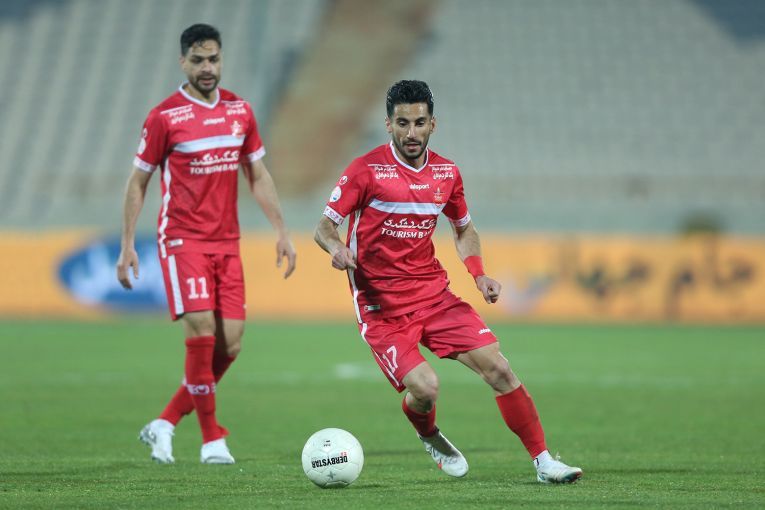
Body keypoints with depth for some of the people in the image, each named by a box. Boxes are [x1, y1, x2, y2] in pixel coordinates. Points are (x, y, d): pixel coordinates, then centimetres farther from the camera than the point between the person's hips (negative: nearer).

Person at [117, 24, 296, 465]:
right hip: (183, 241, -5)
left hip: (227, 243, 5)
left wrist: (282, 231, 11)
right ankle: (213, 439, -5)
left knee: (229, 344, -2)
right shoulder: (164, 117, -5)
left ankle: (166, 424, 13)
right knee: (201, 333, -16)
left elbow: (258, 176, 16)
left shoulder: (240, 111, 9)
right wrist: (128, 245, -3)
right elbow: (138, 182, 1)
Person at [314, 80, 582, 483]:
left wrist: (479, 274, 5)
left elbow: (463, 228, 22)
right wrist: (337, 248, -29)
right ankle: (428, 436, 16)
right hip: (381, 305, -5)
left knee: (498, 368, -7)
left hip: (434, 293, 5)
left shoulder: (446, 173, 6)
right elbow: (324, 226, -6)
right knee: (424, 388, -20)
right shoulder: (366, 170, -9)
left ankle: (543, 461, 2)